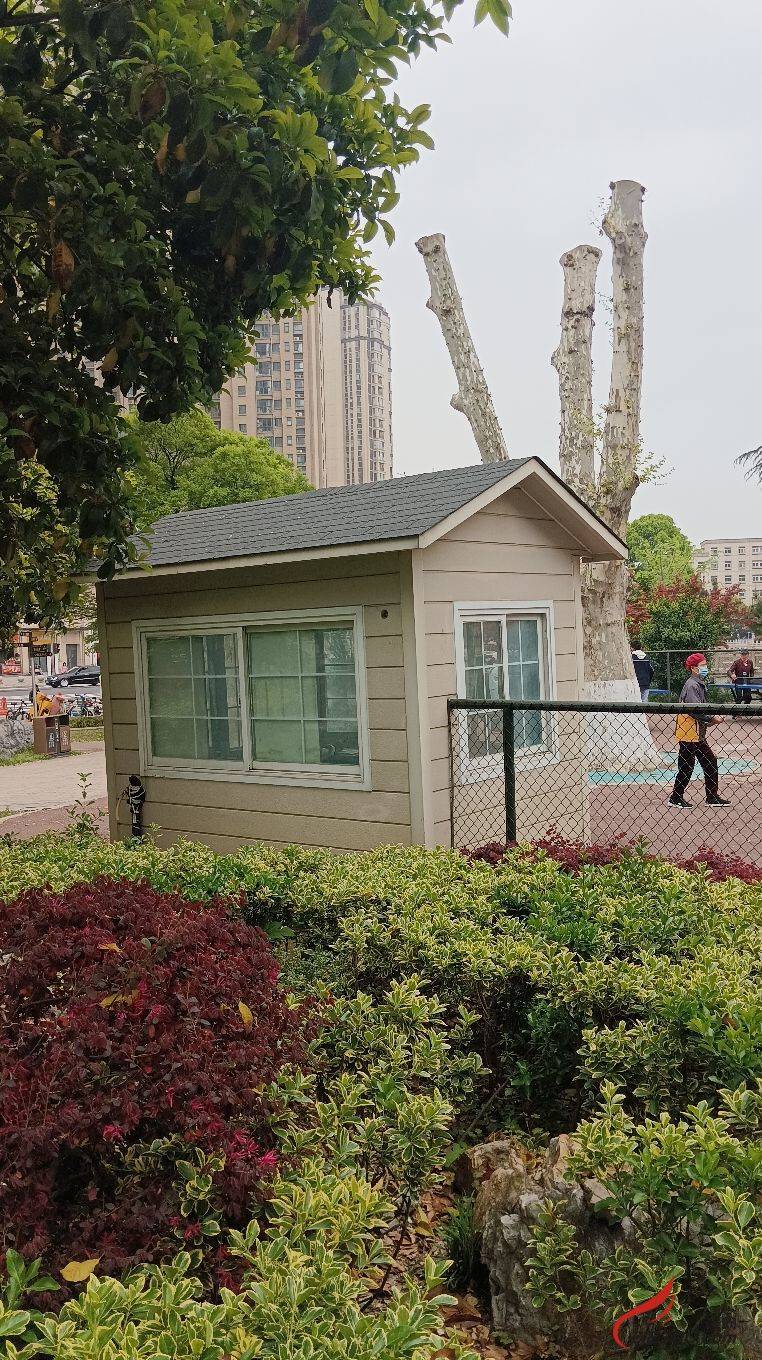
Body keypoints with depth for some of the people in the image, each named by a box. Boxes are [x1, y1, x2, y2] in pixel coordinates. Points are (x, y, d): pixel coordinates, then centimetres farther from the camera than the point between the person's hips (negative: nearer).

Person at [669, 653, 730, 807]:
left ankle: (713, 797, 19)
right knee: (686, 767, -2)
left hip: (697, 734, 10)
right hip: (688, 733, -10)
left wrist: (707, 721, 6)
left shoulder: (700, 684, 16)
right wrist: (712, 718, -21)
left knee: (710, 762, 12)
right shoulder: (691, 685, -17)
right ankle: (676, 799, 9)